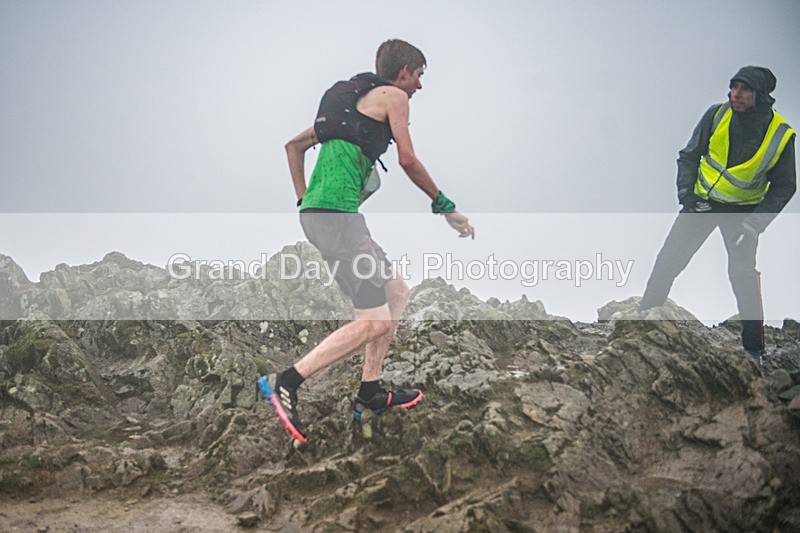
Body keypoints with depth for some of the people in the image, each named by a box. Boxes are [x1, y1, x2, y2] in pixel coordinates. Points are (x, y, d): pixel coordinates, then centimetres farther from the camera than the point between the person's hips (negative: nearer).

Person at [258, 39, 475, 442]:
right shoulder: (393, 96, 4)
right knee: (375, 321, -11)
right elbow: (408, 161, -2)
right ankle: (285, 382, -16)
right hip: (337, 214, -10)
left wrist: (304, 200, 26)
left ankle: (369, 394, 17)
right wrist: (446, 207, 9)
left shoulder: (352, 99, 28)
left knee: (397, 292, 16)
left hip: (315, 211, 10)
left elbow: (294, 145, 29)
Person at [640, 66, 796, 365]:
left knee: (743, 275, -9)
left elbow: (783, 187, -7)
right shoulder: (717, 115, -15)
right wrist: (686, 194, -14)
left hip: (743, 210, -1)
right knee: (668, 260, -2)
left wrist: (756, 223, -17)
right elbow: (689, 156, -3)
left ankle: (754, 346, 6)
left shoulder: (781, 135, -16)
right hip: (702, 202, 2)